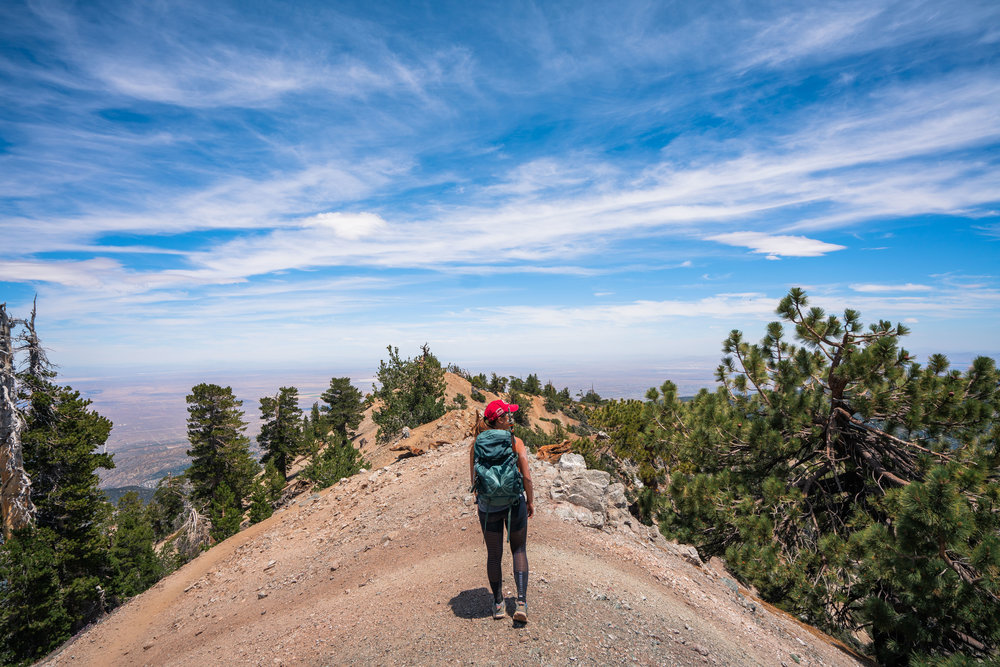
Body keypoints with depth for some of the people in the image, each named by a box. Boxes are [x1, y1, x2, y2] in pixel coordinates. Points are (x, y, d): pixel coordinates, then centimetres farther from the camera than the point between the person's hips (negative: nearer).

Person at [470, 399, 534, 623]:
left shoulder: (476, 445, -4)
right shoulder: (516, 442, -10)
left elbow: (474, 479, 2)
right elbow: (526, 477, -9)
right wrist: (530, 502, 6)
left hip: (488, 506, 2)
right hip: (514, 503, -1)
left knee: (494, 555, 16)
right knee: (519, 550, 17)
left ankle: (498, 604, 29)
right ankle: (521, 601, 5)